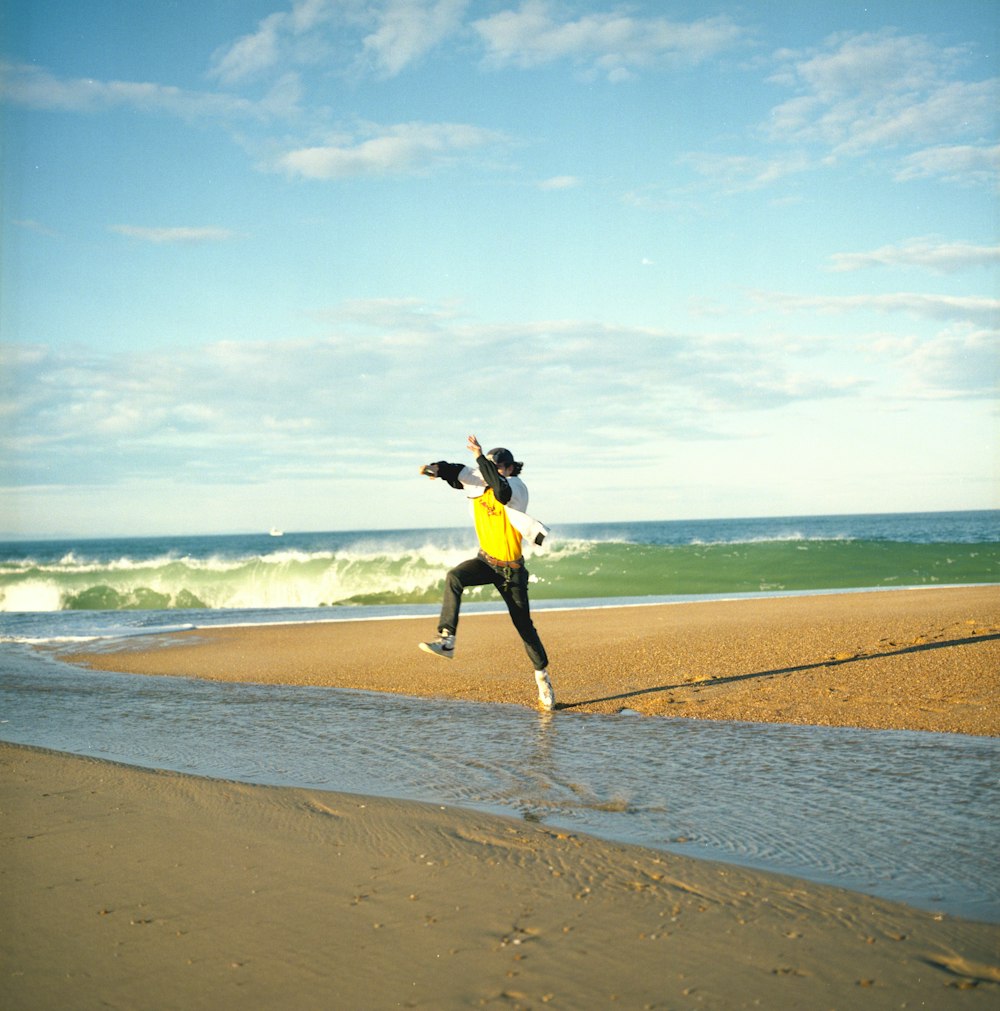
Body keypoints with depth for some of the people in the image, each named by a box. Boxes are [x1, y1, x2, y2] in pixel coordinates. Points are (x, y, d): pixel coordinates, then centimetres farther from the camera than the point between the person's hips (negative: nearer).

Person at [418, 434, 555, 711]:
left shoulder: (516, 488, -20)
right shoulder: (479, 481, -4)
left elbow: (500, 489, -43)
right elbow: (457, 472, -17)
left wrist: (480, 456, -42)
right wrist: (437, 468, -38)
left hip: (511, 568, -4)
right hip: (486, 561, 4)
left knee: (524, 625, 4)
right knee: (454, 578, -28)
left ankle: (542, 675, 23)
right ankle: (446, 641, -34)